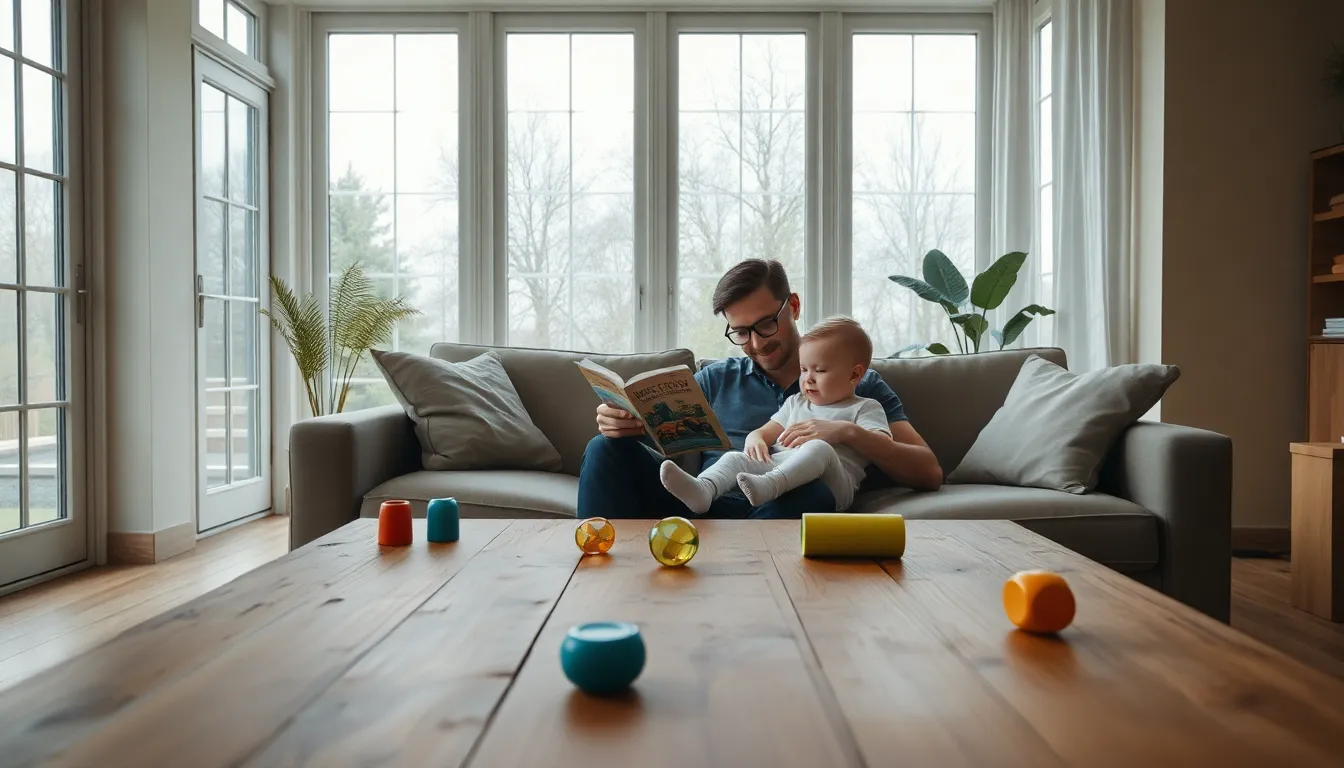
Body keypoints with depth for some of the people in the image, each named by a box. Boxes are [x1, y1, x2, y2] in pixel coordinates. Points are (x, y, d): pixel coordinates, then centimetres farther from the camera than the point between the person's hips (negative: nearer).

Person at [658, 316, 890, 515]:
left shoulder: (865, 408, 16)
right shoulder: (796, 403, 33)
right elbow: (768, 431, 26)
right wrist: (755, 438, 1)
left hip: (831, 480, -5)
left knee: (819, 448, -35)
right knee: (734, 457, -16)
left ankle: (768, 485, -59)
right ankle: (703, 490, -48)